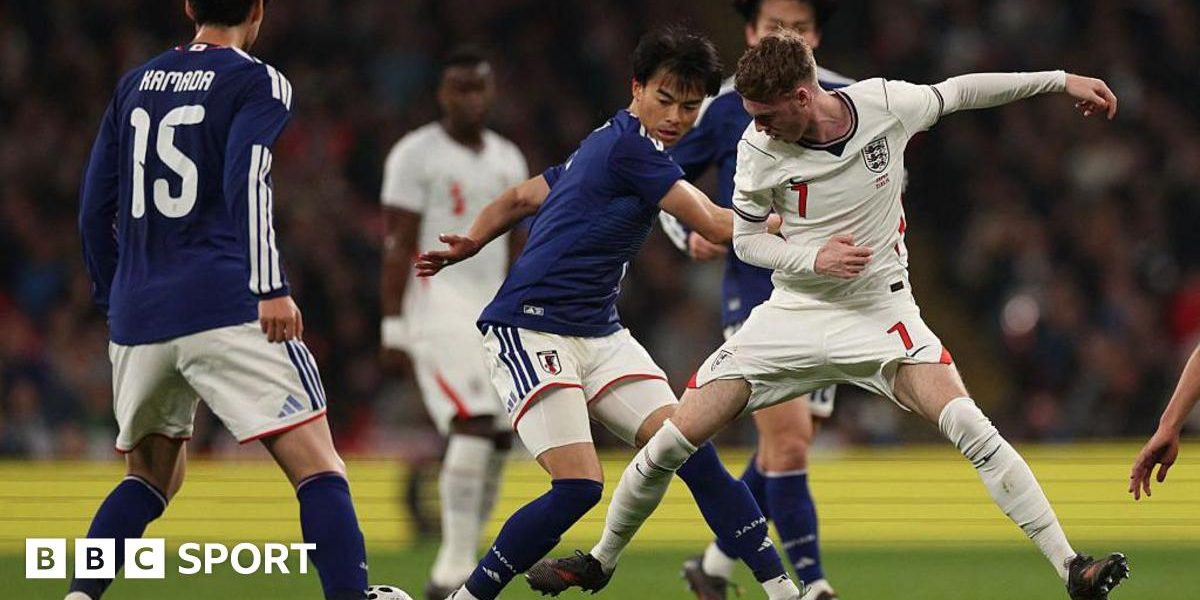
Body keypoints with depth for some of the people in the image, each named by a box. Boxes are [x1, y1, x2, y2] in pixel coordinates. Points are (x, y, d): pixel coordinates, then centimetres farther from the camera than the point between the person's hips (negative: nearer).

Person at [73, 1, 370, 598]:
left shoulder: (135, 85, 18)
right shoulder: (258, 83, 1)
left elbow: (95, 207, 19)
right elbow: (246, 185, -15)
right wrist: (271, 289, -20)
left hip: (137, 315, 6)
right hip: (227, 305, -6)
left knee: (151, 475, 23)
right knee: (317, 469, -8)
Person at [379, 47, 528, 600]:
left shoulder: (507, 160, 16)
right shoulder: (417, 155, -4)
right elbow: (398, 246, -7)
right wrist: (393, 325, -13)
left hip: (493, 311, 7)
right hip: (439, 308, -7)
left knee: (496, 443, 2)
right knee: (473, 429, -21)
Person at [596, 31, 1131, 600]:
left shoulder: (884, 104, -13)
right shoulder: (758, 148, -12)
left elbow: (957, 92, 6)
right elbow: (746, 239, 1)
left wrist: (1061, 80, 11)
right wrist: (813, 259, -19)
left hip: (881, 311, -1)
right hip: (794, 313, 1)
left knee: (968, 426, -24)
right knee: (674, 440, -6)